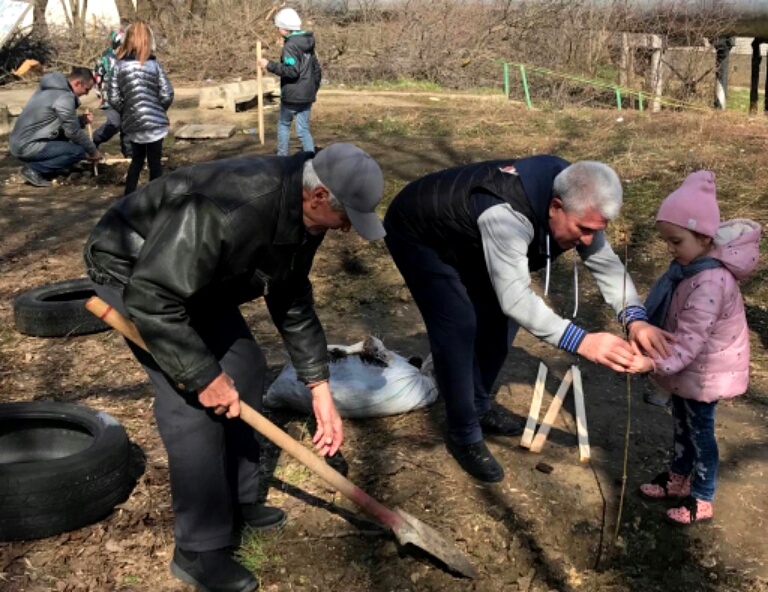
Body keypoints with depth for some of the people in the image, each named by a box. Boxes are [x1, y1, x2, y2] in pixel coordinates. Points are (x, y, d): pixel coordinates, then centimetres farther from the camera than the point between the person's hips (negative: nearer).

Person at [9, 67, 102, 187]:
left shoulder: (53, 87, 13)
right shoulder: (65, 97, -17)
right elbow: (73, 132, -12)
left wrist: (82, 120, 8)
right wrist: (93, 151, 1)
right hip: (28, 146, -10)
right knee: (79, 151, -12)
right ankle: (34, 169, -9)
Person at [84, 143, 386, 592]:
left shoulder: (304, 214, -10)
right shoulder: (228, 210, -40)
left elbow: (293, 301, 2)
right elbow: (150, 298, -37)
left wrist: (320, 388, 1)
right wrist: (203, 375, -29)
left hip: (193, 273, 9)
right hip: (134, 272, -9)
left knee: (246, 369, 8)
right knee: (194, 401, -15)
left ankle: (237, 501, 25)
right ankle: (200, 551, 0)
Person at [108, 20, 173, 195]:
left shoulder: (119, 66, -3)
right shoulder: (154, 64, -7)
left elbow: (113, 99, -5)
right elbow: (167, 95, -9)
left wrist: (125, 111, 13)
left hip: (132, 124, 3)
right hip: (154, 122, -3)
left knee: (137, 159, 21)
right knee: (155, 163, 8)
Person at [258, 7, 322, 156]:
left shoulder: (290, 45, -15)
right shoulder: (307, 44, 12)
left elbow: (292, 71, -24)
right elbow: (316, 69, 17)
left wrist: (270, 65, -20)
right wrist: (314, 88, 25)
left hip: (292, 95, -7)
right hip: (307, 95, 7)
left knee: (283, 124, 13)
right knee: (303, 129, 8)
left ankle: (282, 157, 17)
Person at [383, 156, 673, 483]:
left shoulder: (574, 201, -17)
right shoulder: (506, 214, -43)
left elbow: (605, 262, -12)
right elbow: (515, 297, -48)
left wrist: (635, 318, -29)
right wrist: (582, 341, -55)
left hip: (462, 236, 8)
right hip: (417, 234, -8)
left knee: (499, 316, 6)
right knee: (459, 328, -15)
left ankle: (478, 404, 27)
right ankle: (464, 436, 1)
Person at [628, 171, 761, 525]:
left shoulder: (709, 282, -34)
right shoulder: (690, 264, -5)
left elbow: (690, 338, -35)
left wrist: (652, 362, -42)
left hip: (704, 369, -9)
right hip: (689, 365, 9)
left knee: (699, 430, 7)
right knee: (681, 423, 23)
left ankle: (701, 500, 25)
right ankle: (677, 479, 42)